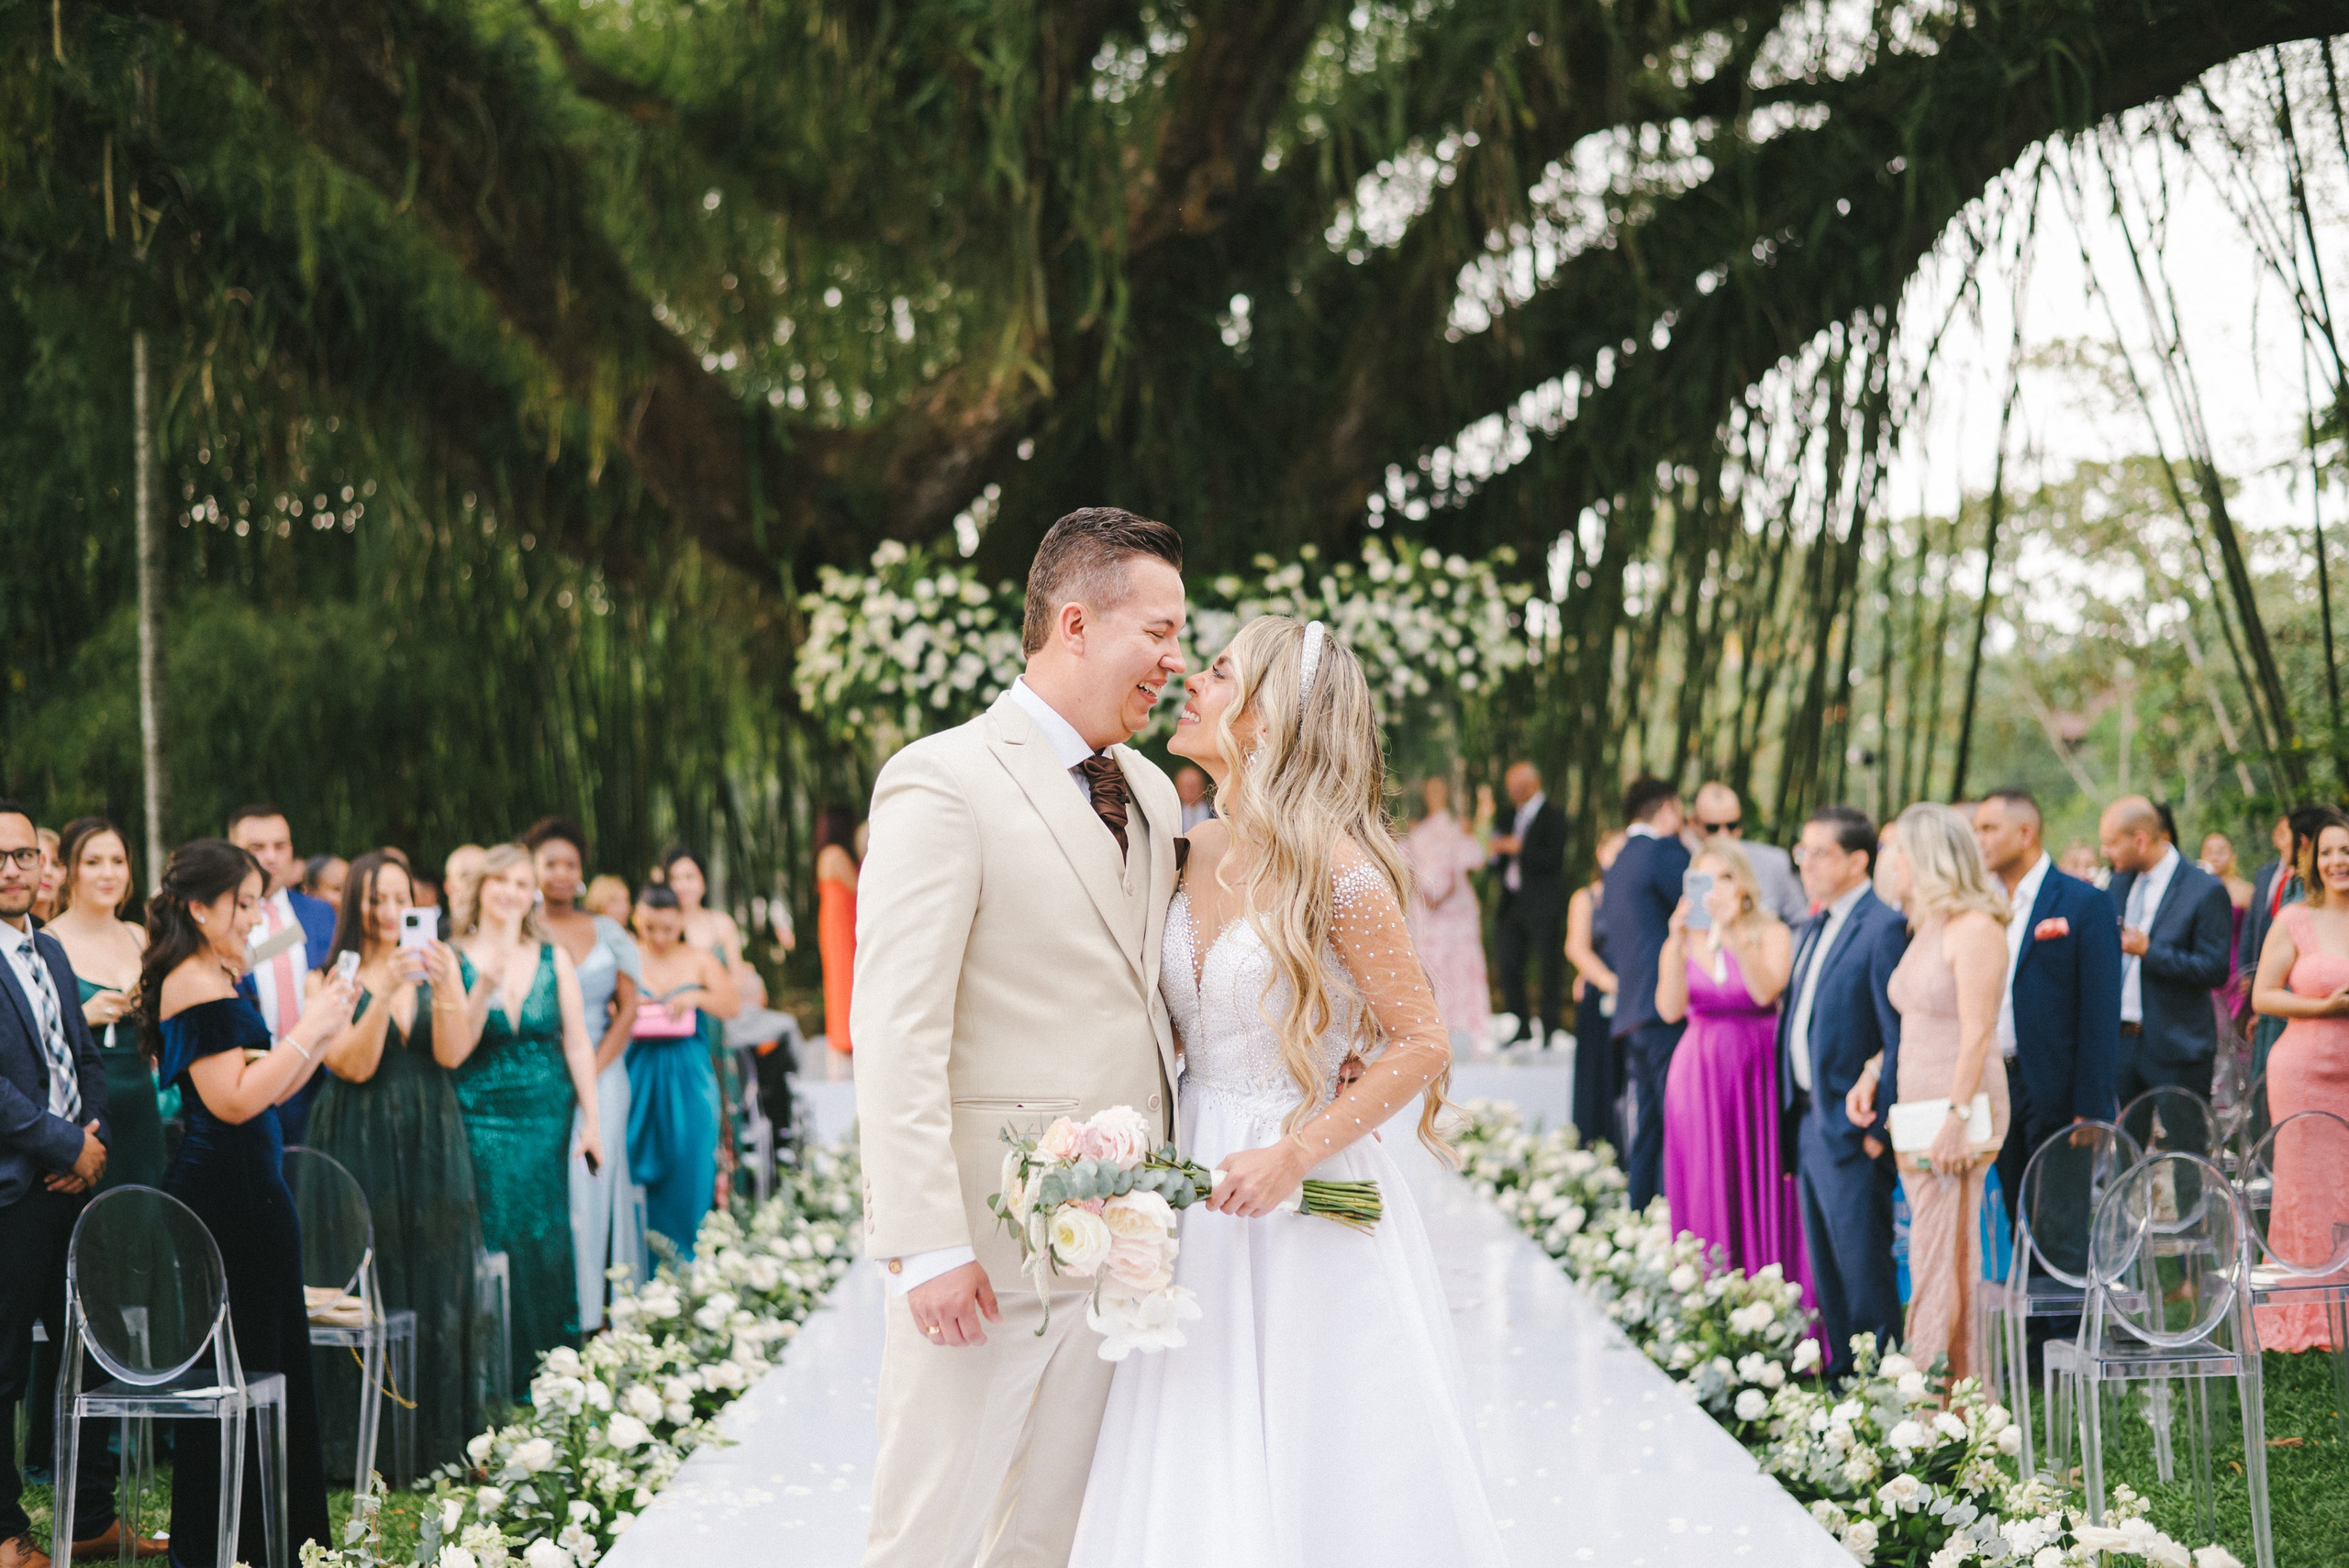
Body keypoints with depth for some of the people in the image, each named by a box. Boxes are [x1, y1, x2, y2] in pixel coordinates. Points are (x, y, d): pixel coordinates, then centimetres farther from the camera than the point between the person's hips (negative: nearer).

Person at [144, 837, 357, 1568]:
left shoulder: (217, 981, 18)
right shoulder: (198, 986, -14)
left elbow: (269, 1089, 18)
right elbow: (234, 1099, -21)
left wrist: (322, 1029, 7)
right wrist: (308, 1029, -16)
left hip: (244, 1196, 11)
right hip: (225, 1197, -11)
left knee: (269, 1365, 13)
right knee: (237, 1371, -5)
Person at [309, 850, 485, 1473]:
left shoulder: (434, 968, 7)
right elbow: (354, 1065, -12)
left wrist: (444, 989, -21)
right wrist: (384, 993, -22)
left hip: (430, 1145, 3)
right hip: (361, 1147, -3)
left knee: (436, 1287, 2)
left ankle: (438, 1440, 8)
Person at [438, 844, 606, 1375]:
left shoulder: (554, 959, 6)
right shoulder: (455, 961, -2)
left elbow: (577, 1043, 7)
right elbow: (449, 1053, -10)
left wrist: (592, 1120, 2)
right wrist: (483, 987, -20)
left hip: (546, 1121, 2)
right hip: (482, 1120, -2)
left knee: (547, 1241, 1)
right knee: (494, 1241, -5)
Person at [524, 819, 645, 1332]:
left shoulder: (608, 934, 11)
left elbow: (627, 1012, 8)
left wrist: (591, 1071, -5)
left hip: (600, 1079, 2)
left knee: (593, 1186, -2)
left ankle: (591, 1314, 3)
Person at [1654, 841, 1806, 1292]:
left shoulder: (1771, 934, 2)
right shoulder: (1682, 943, 8)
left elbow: (1766, 991, -15)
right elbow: (1670, 1010, -7)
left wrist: (1734, 933, -20)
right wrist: (1679, 941, -15)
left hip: (1758, 1073, -2)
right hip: (1700, 1075, 2)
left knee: (1762, 1186, -3)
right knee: (1706, 1199, -1)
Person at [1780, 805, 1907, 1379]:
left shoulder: (1884, 928, -14)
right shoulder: (1811, 930, 16)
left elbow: (1898, 1038, -17)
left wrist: (1879, 1125, -18)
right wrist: (1793, 1114, 14)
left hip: (1852, 1128, -9)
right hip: (1809, 1122, 9)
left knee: (1863, 1268, -3)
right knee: (1826, 1268, 14)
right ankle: (1840, 1372, 22)